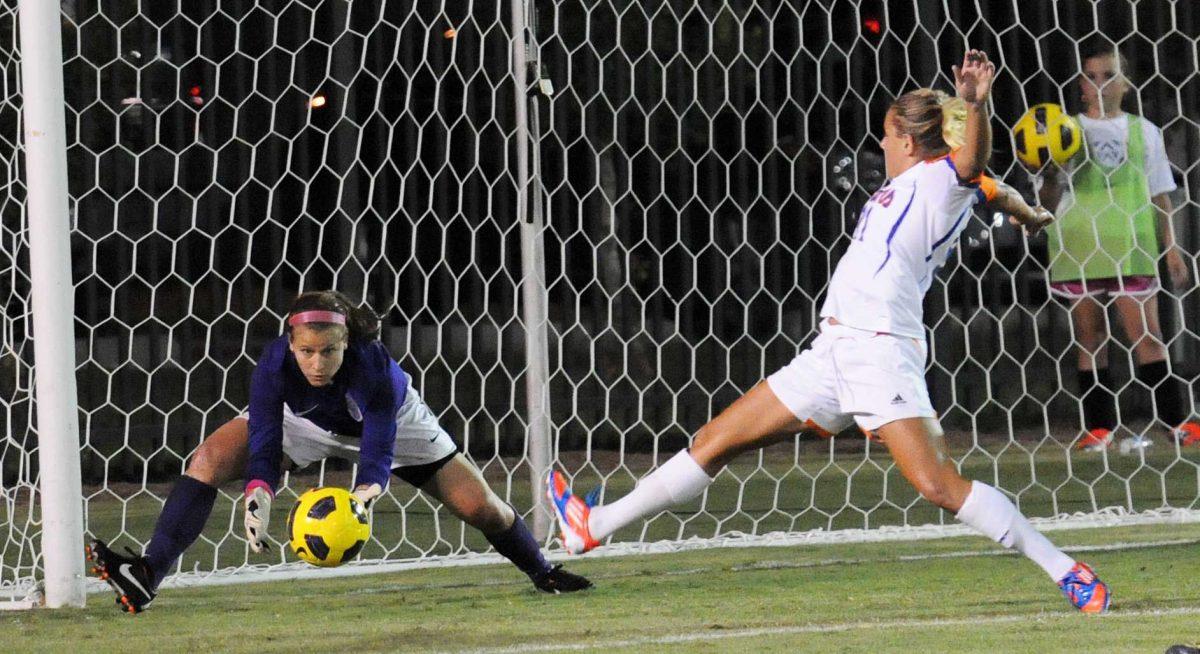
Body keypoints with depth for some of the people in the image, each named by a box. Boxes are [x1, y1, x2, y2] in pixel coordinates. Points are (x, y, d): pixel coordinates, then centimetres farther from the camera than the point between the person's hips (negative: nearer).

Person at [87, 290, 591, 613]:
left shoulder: (372, 364, -42)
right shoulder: (275, 363, -36)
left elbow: (378, 449, -46)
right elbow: (264, 443, -37)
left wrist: (366, 494, -67)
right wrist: (258, 494, -57)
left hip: (392, 421, -2)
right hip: (305, 420, 2)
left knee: (479, 507, -3)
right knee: (209, 460, -21)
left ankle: (543, 573, 26)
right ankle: (148, 577, -22)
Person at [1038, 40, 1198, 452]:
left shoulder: (1144, 132, 11)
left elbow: (1159, 196, 13)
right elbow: (1050, 201, 4)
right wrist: (1050, 173, -16)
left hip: (1132, 247, 0)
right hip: (1079, 248, 0)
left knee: (1146, 335, -5)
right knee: (1089, 338, 3)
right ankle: (1099, 427, 6)